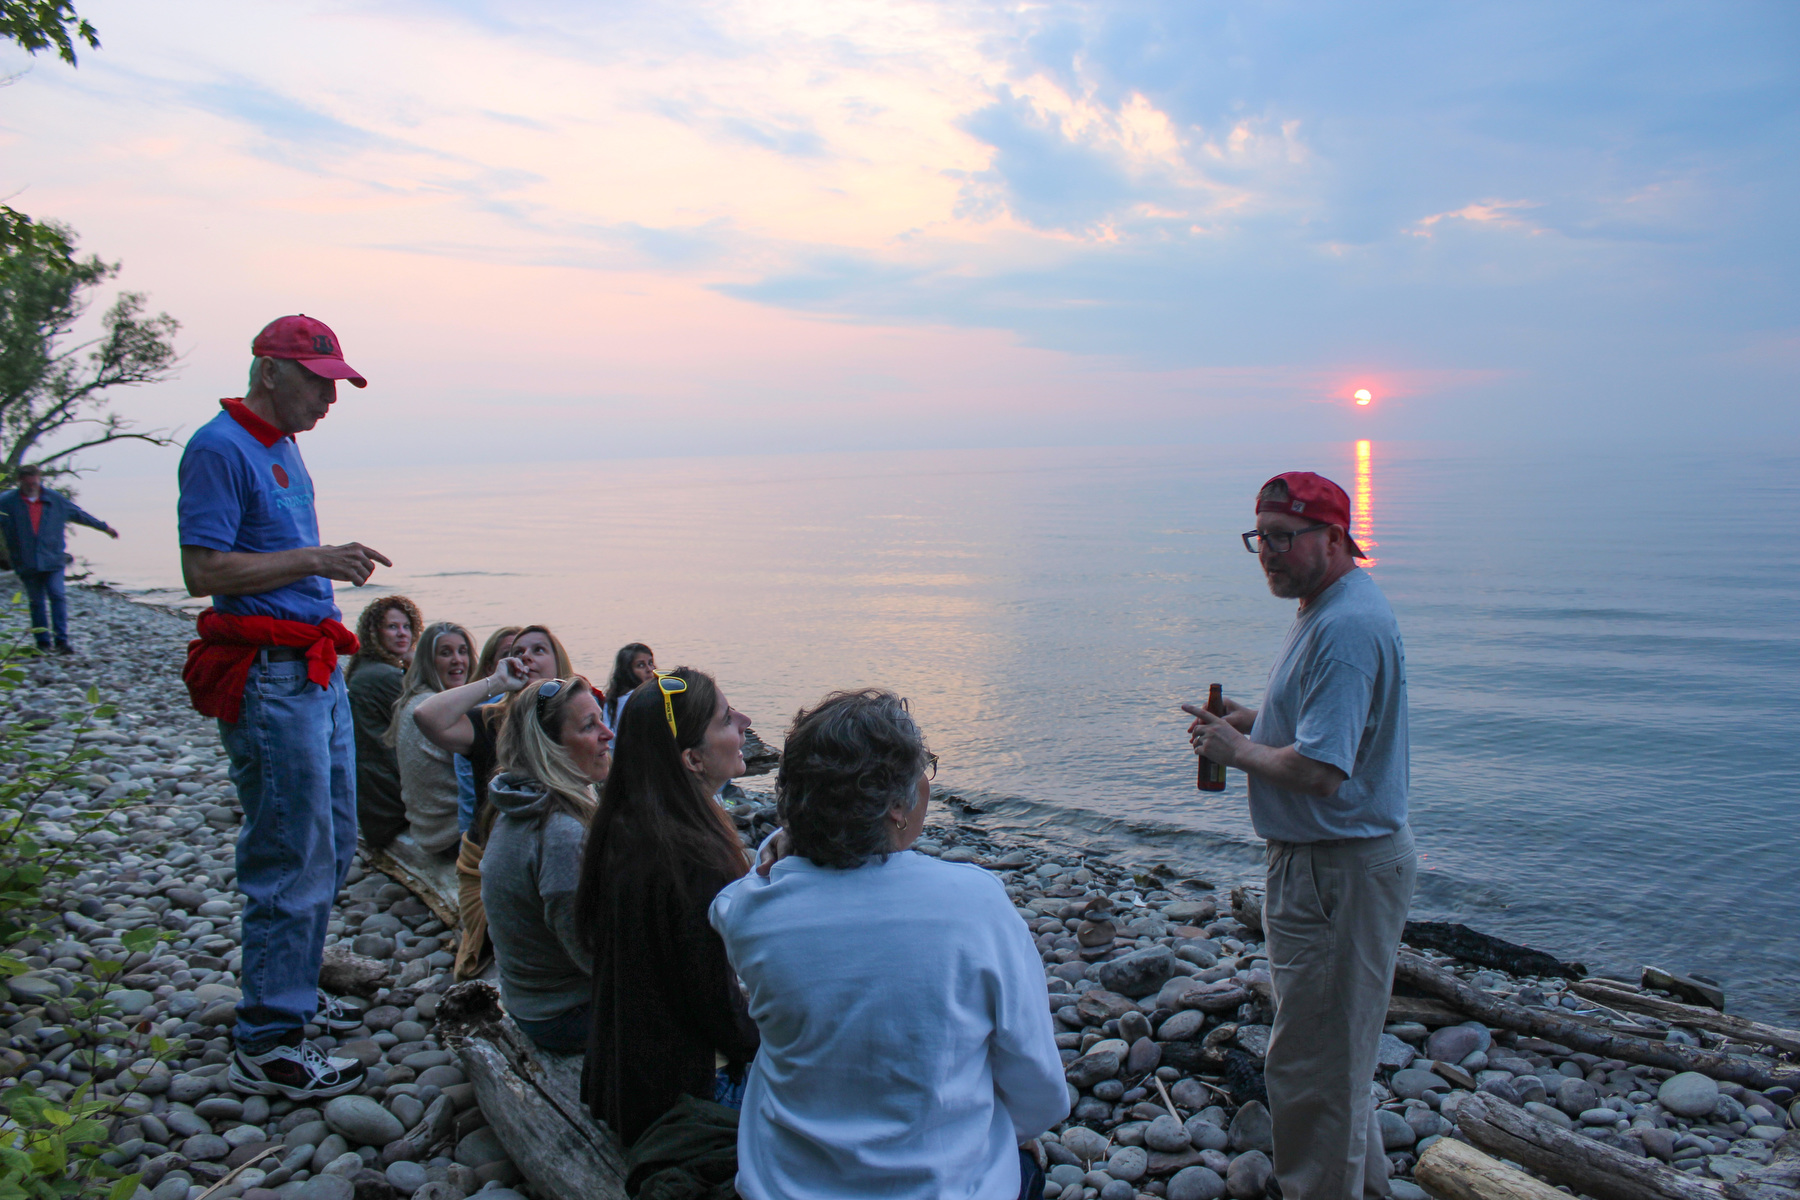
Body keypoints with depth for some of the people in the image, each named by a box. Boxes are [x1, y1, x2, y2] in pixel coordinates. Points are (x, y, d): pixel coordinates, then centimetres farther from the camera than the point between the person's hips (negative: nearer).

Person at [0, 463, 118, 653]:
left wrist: (104, 527, 23)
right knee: (36, 602, 4)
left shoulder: (55, 499, 7)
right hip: (26, 563, 0)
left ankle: (62, 641, -9)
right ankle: (43, 643, 10)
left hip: (52, 559, 0)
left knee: (58, 596, -10)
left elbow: (80, 514, 17)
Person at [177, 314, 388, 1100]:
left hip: (316, 669, 10)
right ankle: (265, 1046, 5)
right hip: (269, 677, -10)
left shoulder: (282, 447, 17)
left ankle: (293, 992, 32)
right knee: (293, 858, -5)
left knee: (333, 843, 17)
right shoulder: (220, 448, -11)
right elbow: (204, 570, -20)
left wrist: (334, 567, 13)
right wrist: (315, 560, -20)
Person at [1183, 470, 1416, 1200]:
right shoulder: (1331, 607, 11)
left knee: (1311, 1068, 1)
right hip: (1324, 863, 11)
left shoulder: (1345, 626, -24)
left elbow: (1319, 770, -30)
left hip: (1338, 872, -11)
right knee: (1335, 1049, 25)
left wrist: (1239, 750, -13)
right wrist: (1250, 718, 6)